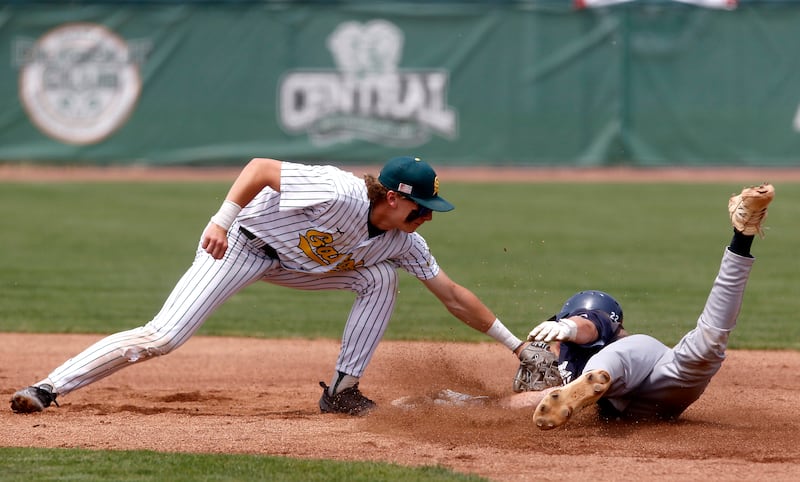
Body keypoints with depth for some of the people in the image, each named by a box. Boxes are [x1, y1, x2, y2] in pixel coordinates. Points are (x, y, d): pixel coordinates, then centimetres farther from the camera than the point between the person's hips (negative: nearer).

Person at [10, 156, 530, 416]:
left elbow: (454, 295, -1)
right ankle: (49, 388, -16)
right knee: (162, 337, -19)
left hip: (290, 263, 7)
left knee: (379, 279, -7)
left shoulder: (403, 241, -9)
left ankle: (342, 390, 0)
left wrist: (514, 343, -1)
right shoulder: (340, 194, -32)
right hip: (242, 243, -7)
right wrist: (222, 220, -34)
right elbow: (259, 166, -29)